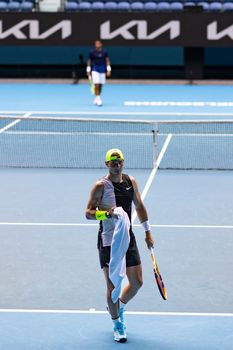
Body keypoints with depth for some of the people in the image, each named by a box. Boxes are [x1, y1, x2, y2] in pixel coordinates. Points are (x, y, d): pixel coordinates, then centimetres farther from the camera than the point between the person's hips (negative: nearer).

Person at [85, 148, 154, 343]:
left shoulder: (131, 181, 6)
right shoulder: (101, 186, -10)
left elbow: (139, 206, 18)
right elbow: (88, 213, -11)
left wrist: (148, 232, 17)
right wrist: (106, 213, -30)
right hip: (108, 241, -5)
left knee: (137, 283, 7)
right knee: (113, 285, -2)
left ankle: (119, 307, 35)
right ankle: (117, 324, 16)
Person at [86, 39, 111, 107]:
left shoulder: (104, 52, 2)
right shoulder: (92, 52, -2)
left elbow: (107, 61, 5)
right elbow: (89, 61, 6)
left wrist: (108, 70, -3)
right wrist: (88, 71, 5)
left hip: (102, 70, 2)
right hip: (95, 70, -2)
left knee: (100, 86, 6)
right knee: (96, 85, -13)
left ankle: (96, 99, 23)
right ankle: (98, 100, -13)